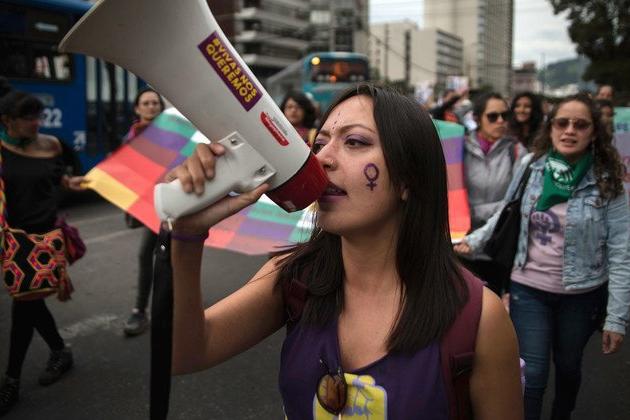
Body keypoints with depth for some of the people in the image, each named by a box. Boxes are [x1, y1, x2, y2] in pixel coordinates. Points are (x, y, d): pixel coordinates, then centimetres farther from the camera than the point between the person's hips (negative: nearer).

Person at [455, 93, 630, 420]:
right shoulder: (531, 165, -5)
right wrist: (472, 241, 0)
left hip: (583, 294, 0)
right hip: (529, 288, 0)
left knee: (568, 366, 19)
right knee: (532, 375, -2)